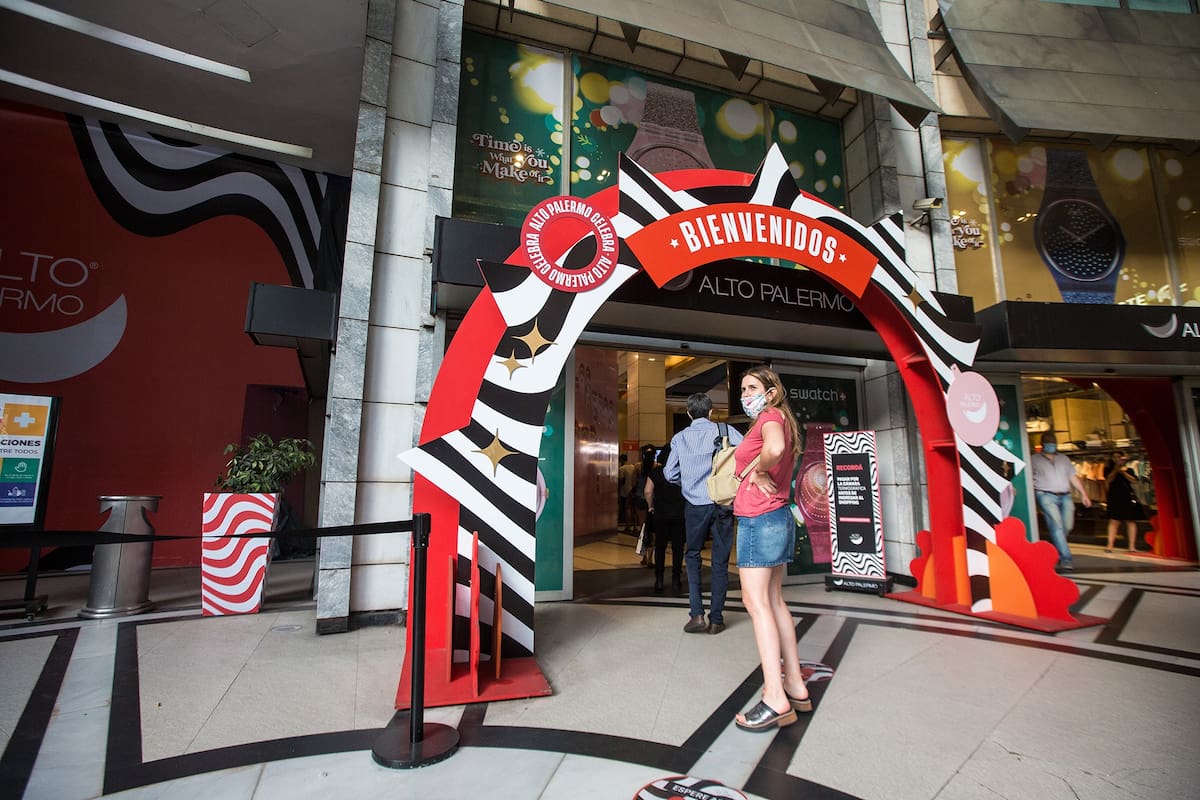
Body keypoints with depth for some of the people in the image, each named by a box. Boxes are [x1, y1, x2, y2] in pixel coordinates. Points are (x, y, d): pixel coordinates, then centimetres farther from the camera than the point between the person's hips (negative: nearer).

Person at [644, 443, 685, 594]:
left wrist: (651, 506, 8)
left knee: (660, 546, 10)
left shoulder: (655, 471, -2)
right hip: (679, 513, -1)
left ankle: (659, 580, 12)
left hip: (660, 514, 1)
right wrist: (685, 506, 4)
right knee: (678, 547, 7)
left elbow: (648, 491, -6)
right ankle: (676, 581, 10)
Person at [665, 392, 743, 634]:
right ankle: (716, 618, 15)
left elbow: (670, 474, 3)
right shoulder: (724, 431, -2)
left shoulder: (679, 438, 2)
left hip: (695, 505, 1)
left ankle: (697, 614, 7)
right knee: (720, 560, 10)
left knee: (692, 555, 16)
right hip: (722, 503, 0)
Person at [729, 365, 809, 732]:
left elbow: (774, 448, -32)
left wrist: (759, 471, -16)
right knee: (774, 601, 13)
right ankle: (796, 687, 21)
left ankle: (776, 700, -4)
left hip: (760, 519, -10)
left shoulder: (771, 416, -10)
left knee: (756, 602, -8)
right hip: (780, 517, 10)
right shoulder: (779, 420, 19)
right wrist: (758, 469, 4)